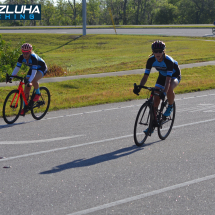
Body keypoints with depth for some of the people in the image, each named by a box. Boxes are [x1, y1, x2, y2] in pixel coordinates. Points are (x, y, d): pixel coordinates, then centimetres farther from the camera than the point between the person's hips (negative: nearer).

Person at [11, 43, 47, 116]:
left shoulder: (34, 57, -35)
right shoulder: (21, 57, -19)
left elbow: (34, 71, -40)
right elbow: (17, 68, -16)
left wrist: (29, 81, -50)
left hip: (42, 68, -6)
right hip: (32, 68, 6)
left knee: (34, 80, -37)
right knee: (26, 89, -5)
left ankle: (38, 93, -8)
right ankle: (24, 108, 1)